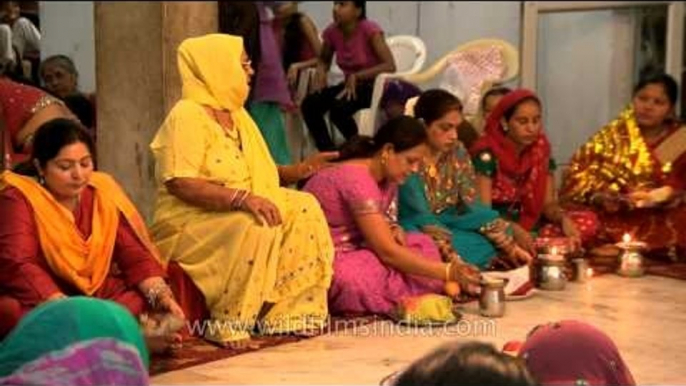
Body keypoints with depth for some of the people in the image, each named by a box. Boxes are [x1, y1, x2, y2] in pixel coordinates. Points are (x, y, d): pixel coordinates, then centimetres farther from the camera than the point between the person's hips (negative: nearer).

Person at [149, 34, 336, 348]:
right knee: (253, 225, -34)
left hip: (239, 215, 9)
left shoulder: (237, 114, 13)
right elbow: (179, 183, -25)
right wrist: (242, 198, -33)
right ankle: (226, 324, -21)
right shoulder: (187, 115, -15)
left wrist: (294, 172, 5)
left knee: (303, 208, -6)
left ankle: (289, 311, -5)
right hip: (190, 224, -9)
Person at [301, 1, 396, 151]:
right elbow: (324, 59, 16)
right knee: (309, 104, -16)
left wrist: (356, 76, -28)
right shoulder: (332, 31, -2)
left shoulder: (370, 30, -19)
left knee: (338, 108, -32)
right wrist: (321, 71, -8)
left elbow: (390, 66, -24)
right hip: (350, 85, 6)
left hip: (374, 86, -6)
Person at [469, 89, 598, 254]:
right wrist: (514, 230, -36)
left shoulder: (541, 150, 4)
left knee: (587, 221, -14)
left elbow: (548, 203, 5)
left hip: (529, 225, 6)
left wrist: (563, 218, -18)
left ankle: (537, 249, -26)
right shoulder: (487, 154, -14)